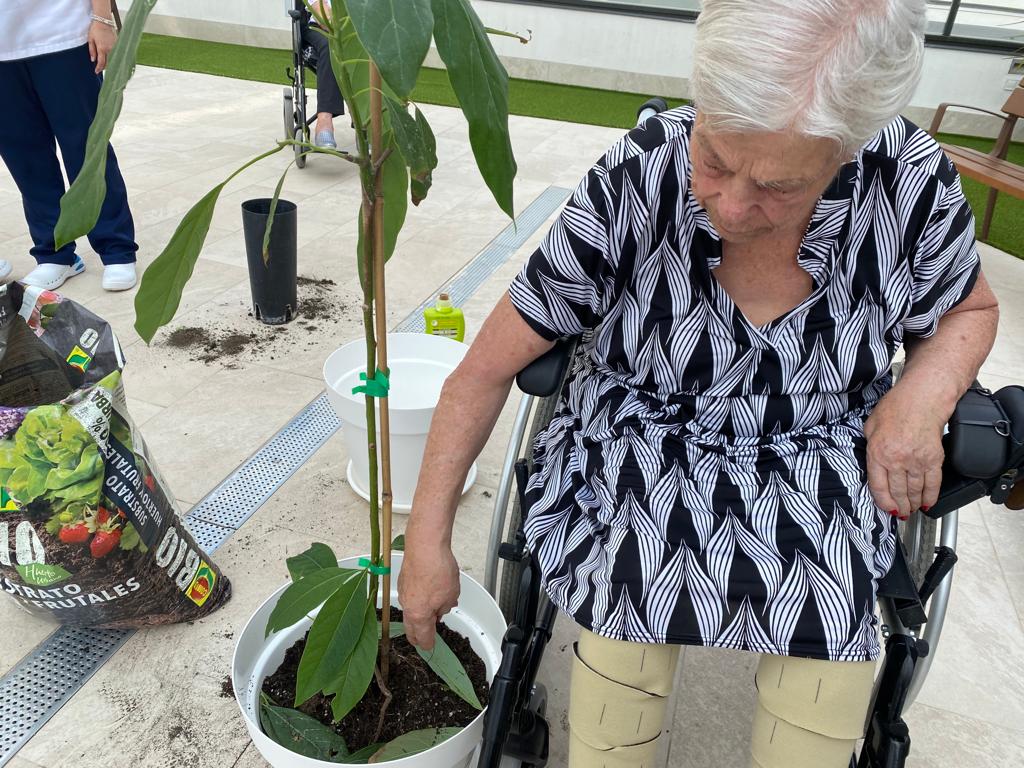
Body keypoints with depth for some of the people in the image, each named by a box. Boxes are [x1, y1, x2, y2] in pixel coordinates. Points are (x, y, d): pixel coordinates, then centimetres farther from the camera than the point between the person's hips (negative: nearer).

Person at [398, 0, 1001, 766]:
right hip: (640, 462, -1)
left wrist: (925, 393, -13)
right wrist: (428, 538, -11)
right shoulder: (636, 181, -19)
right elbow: (486, 369, -13)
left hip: (819, 475, 2)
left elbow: (971, 310, 10)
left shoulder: (913, 184, -13)